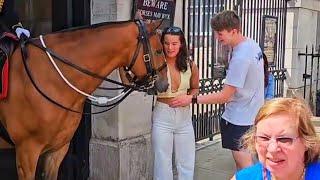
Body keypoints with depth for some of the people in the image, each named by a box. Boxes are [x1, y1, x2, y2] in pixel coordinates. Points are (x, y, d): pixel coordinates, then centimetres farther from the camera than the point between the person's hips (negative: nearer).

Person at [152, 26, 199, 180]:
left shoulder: (190, 66, -2)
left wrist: (189, 98, -6)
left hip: (184, 115, 3)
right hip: (163, 115, -3)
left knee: (187, 161, 16)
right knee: (163, 161, 7)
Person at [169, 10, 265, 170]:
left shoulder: (240, 58, -27)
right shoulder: (252, 44, 3)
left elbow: (224, 96, -23)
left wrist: (191, 99, -19)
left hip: (239, 118, -10)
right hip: (250, 113, 10)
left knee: (244, 165, 1)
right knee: (241, 161, 19)